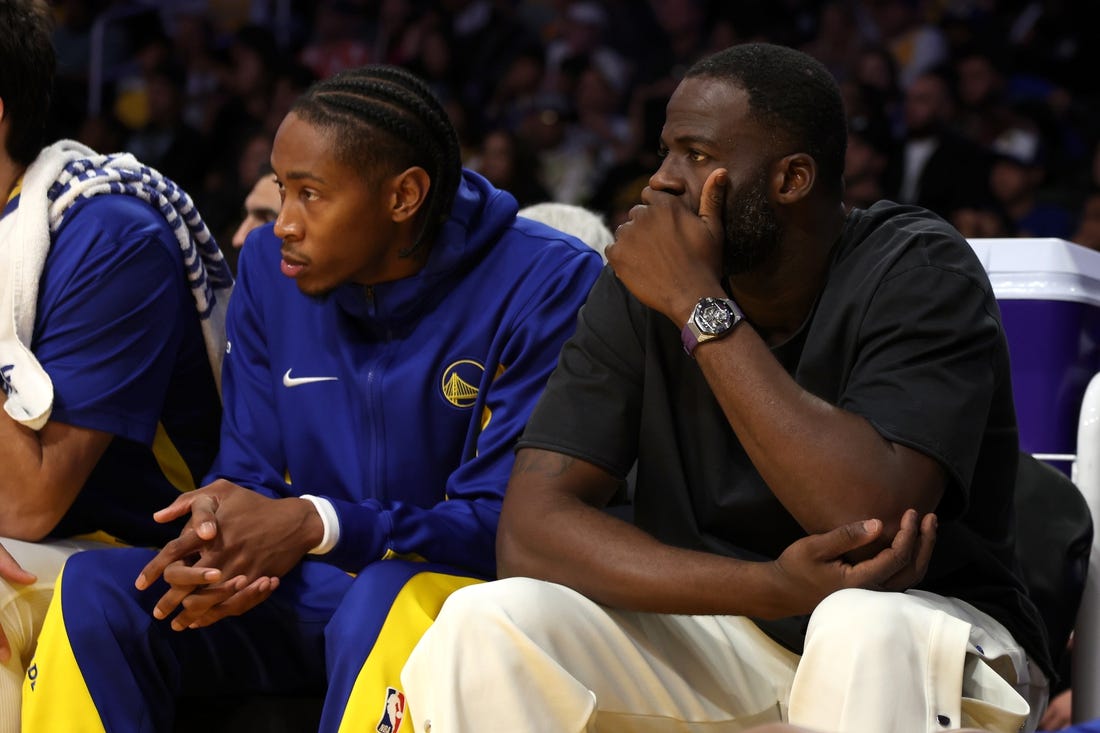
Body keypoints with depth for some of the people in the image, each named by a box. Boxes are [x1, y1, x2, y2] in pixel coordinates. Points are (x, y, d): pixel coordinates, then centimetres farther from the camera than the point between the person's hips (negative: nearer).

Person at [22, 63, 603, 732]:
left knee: (389, 599, -40)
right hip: (310, 596, 5)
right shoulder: (270, 267, 5)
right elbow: (248, 474, 6)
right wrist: (218, 542, -20)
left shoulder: (548, 283, -13)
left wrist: (315, 525, -27)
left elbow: (513, 521, -16)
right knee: (94, 592, -19)